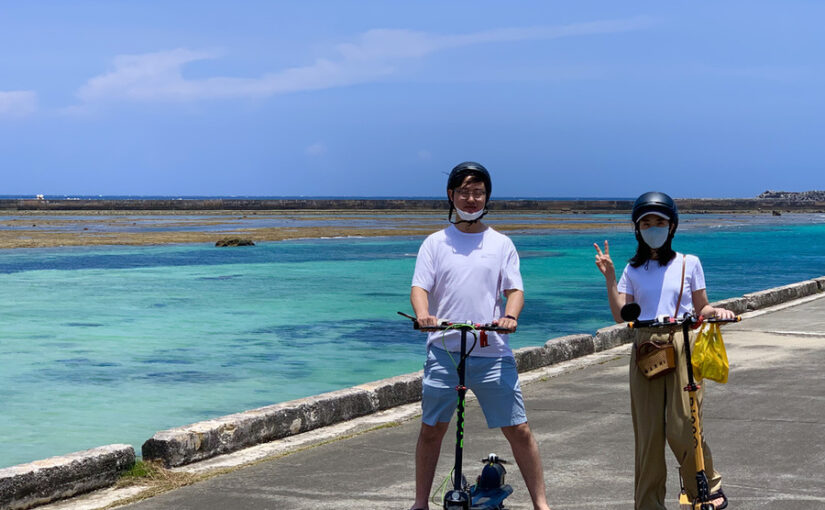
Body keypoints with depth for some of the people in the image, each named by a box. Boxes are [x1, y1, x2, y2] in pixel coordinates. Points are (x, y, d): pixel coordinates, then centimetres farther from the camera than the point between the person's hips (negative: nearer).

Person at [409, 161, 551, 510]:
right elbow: (419, 287, 1)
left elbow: (514, 288, 5)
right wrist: (423, 314, -21)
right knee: (431, 429, 6)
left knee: (519, 430, -2)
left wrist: (510, 316, -17)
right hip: (443, 351, 0)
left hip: (492, 353, 0)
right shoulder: (435, 243, 10)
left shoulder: (501, 244, 12)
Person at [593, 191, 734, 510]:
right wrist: (609, 278, -4)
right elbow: (620, 315, 4)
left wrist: (716, 312, -12)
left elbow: (701, 308, 9)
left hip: (681, 349, -2)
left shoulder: (688, 264, 8)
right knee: (648, 432, 1)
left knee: (682, 429, -10)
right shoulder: (633, 270, 12)